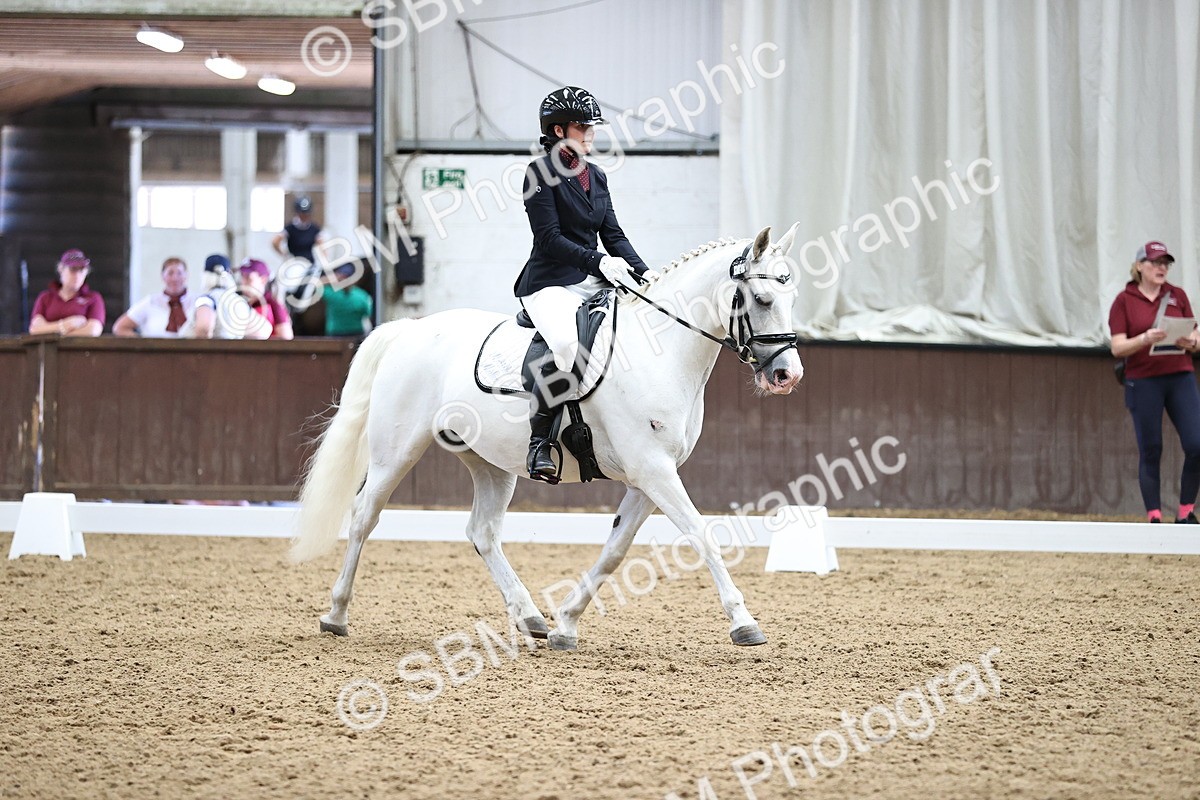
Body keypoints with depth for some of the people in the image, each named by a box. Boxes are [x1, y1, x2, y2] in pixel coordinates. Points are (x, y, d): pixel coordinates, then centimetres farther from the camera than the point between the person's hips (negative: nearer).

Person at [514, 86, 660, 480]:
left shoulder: (597, 176, 17)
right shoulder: (542, 172, -5)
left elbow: (613, 234, 14)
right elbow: (549, 238, -12)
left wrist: (642, 271, -2)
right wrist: (600, 261, -21)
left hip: (593, 284, 8)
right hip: (550, 284, -8)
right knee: (568, 344, -36)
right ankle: (539, 442, -26)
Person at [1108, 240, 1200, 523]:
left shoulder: (1177, 296, 10)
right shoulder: (1124, 301, 2)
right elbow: (1118, 348, -4)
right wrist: (1145, 339, -21)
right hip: (1143, 382, -2)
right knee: (1150, 451, 0)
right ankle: (1154, 517, 5)